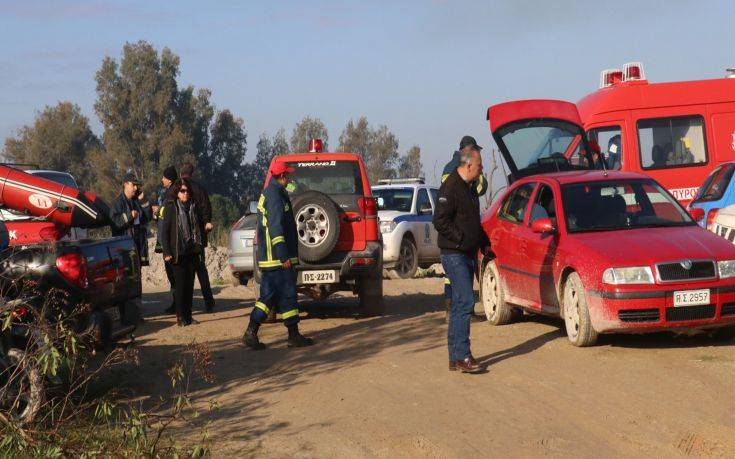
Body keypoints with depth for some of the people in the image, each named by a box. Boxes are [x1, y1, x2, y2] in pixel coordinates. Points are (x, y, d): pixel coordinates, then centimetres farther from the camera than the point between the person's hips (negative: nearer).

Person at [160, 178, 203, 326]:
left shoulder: (193, 206, 10)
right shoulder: (171, 207, -5)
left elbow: (199, 228, 18)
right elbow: (164, 231, -6)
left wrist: (200, 247, 11)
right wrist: (166, 252, -12)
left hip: (192, 252, 5)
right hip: (178, 253, -5)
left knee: (189, 284, 6)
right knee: (180, 284, -3)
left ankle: (188, 315, 12)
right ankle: (181, 317, 2)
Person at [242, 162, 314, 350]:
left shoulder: (267, 193, 19)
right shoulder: (276, 194, -14)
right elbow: (276, 227, -21)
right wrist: (284, 256, -23)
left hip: (267, 257, 10)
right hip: (277, 257, -10)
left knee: (269, 295, 10)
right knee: (287, 294, -3)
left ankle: (251, 332, 5)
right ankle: (294, 336, 2)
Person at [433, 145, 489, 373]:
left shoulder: (470, 188, 17)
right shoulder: (451, 187, -13)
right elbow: (440, 220, -20)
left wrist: (484, 243, 17)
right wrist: (461, 239, -18)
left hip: (469, 254, 10)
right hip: (454, 254, -10)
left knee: (461, 305, 10)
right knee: (465, 302, -16)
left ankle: (455, 358, 14)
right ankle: (462, 356, -18)